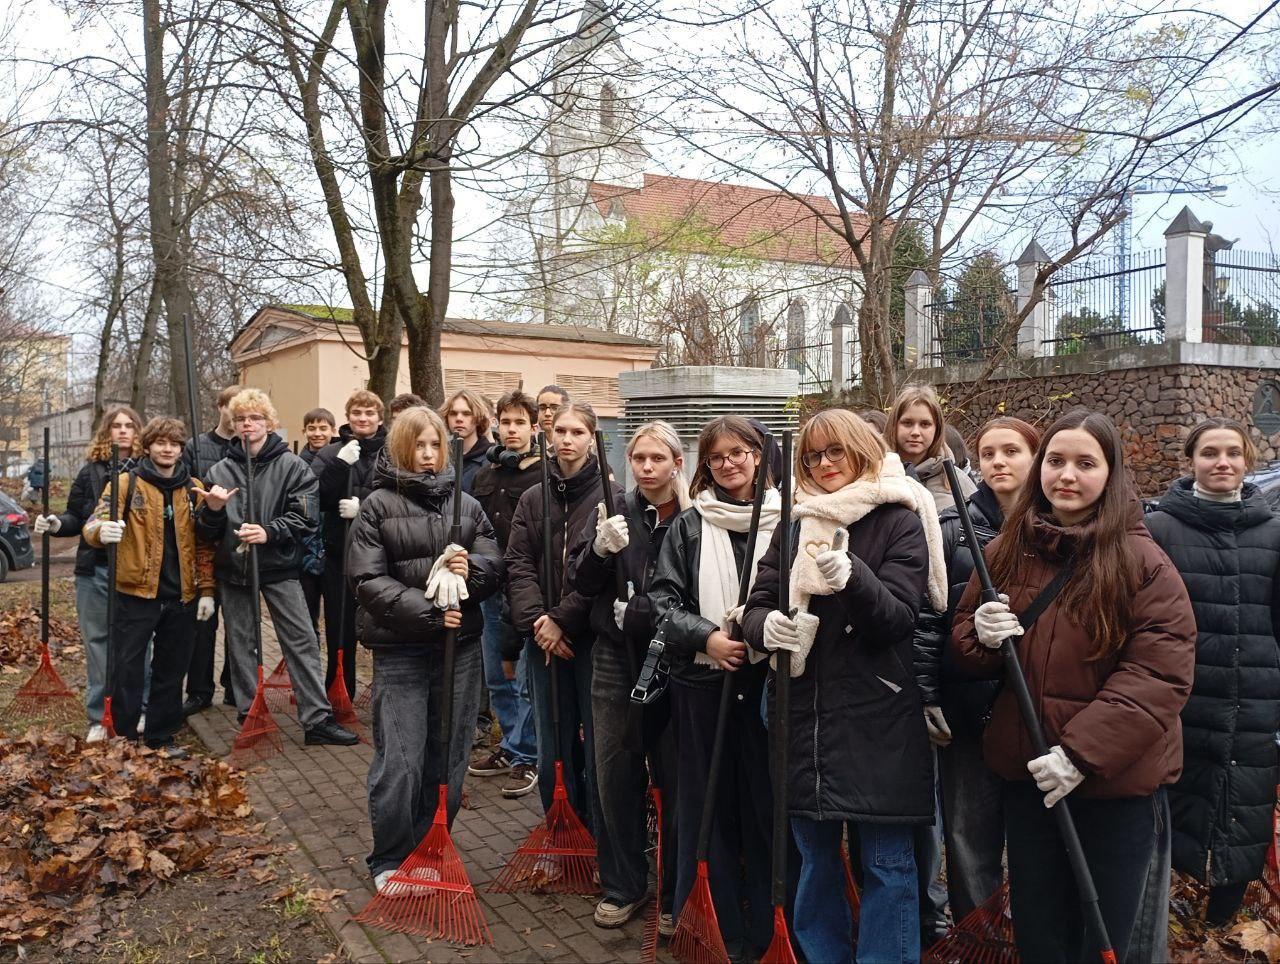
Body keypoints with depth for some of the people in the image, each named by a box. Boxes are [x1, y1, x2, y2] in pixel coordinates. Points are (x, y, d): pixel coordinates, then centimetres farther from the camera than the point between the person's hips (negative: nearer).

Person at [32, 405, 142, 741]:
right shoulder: (90, 471, 5)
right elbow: (77, 517, 8)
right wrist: (57, 524, -11)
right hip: (96, 569, 2)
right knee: (98, 640, 7)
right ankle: (99, 716, 15)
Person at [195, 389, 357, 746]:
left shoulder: (291, 465, -2)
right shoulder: (220, 471, 6)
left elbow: (305, 517, -8)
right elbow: (206, 532, 9)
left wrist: (270, 532, -22)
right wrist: (212, 511, -12)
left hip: (278, 567, -3)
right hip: (233, 568, 3)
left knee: (302, 642, -3)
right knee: (240, 645, 10)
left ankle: (317, 719, 1)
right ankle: (248, 715, 23)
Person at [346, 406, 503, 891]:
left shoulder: (466, 505, 10)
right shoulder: (377, 506, -1)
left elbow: (494, 566, 9)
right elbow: (369, 581, -9)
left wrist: (472, 569, -14)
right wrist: (428, 611, -17)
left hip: (460, 649, 4)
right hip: (399, 651, -3)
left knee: (448, 759, 10)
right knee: (400, 764, -3)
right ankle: (390, 861, 18)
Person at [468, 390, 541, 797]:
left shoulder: (544, 475, -7)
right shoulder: (484, 474, 13)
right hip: (491, 591, 7)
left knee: (526, 679, 0)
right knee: (497, 677, 15)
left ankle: (526, 757, 13)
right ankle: (510, 747, 30)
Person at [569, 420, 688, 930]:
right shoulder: (612, 512, 5)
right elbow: (580, 582, 1)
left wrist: (646, 611, -15)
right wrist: (601, 549, -18)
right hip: (616, 659, 2)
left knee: (675, 777, 5)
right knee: (617, 776, 9)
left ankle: (676, 893, 22)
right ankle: (622, 886, 26)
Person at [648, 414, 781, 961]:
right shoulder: (689, 526, 5)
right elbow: (662, 597, 2)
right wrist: (707, 637, -13)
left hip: (768, 680, -1)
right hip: (703, 682, 1)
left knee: (766, 802, 6)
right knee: (711, 805, 10)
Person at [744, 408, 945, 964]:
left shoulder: (899, 521, -3)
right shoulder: (795, 525, 10)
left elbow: (898, 618, -12)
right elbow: (757, 603, 7)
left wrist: (853, 578, -31)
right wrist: (764, 625, -16)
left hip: (877, 719, -4)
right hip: (803, 714, 5)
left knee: (887, 863, 5)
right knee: (815, 857, 17)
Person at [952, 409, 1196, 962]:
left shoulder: (1142, 560, -11)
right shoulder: (1006, 552, 3)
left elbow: (1160, 673, -17)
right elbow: (965, 649, 11)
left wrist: (1083, 751, -23)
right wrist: (982, 634, -13)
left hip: (1115, 781, -3)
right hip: (1026, 775, 4)